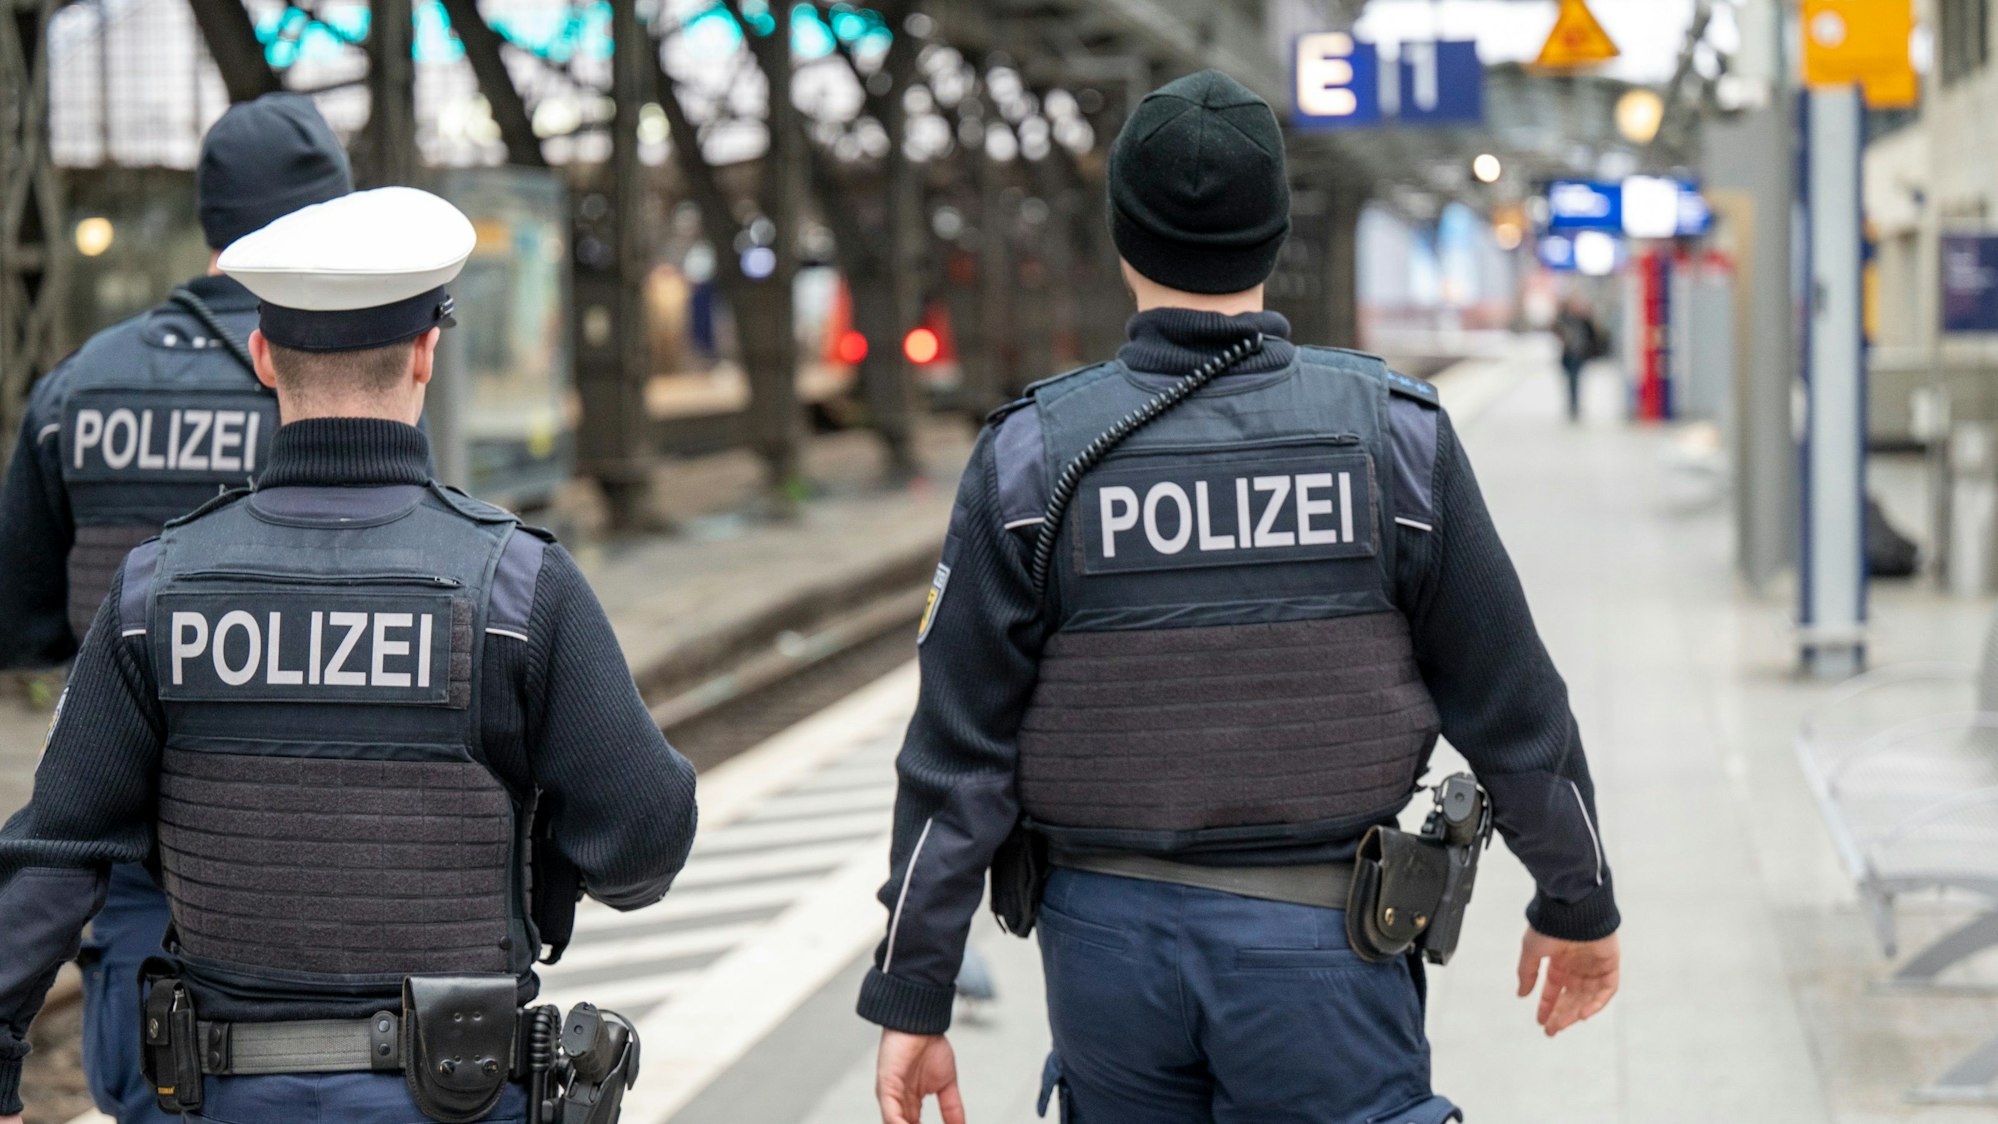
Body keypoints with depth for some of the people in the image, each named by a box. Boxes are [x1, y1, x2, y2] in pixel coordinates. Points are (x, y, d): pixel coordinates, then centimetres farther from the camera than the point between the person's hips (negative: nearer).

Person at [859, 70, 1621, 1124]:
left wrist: (910, 997, -1)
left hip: (1108, 937, 2)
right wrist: (1577, 899, 14)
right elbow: (1508, 701, 0)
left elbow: (959, 756, -6)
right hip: (1317, 943, -1)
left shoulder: (1033, 456, -6)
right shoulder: (1393, 433, -6)